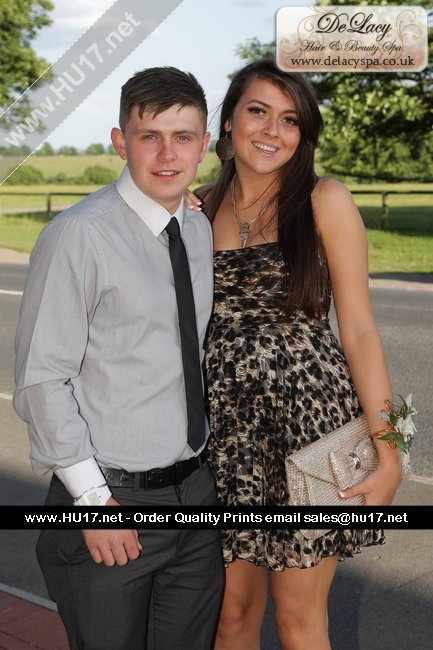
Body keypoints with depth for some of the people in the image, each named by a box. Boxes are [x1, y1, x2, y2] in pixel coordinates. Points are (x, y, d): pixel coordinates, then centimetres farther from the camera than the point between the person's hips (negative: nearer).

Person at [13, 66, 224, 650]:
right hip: (113, 497, -6)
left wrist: (212, 466, 12)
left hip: (196, 490, 6)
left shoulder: (202, 233, 7)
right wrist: (93, 498, -17)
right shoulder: (79, 236, -15)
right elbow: (40, 380, -16)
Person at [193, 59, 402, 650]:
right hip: (226, 424, 3)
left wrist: (387, 451, -10)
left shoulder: (325, 202, -2)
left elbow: (358, 330, -5)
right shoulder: (200, 209, 8)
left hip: (309, 420, -3)